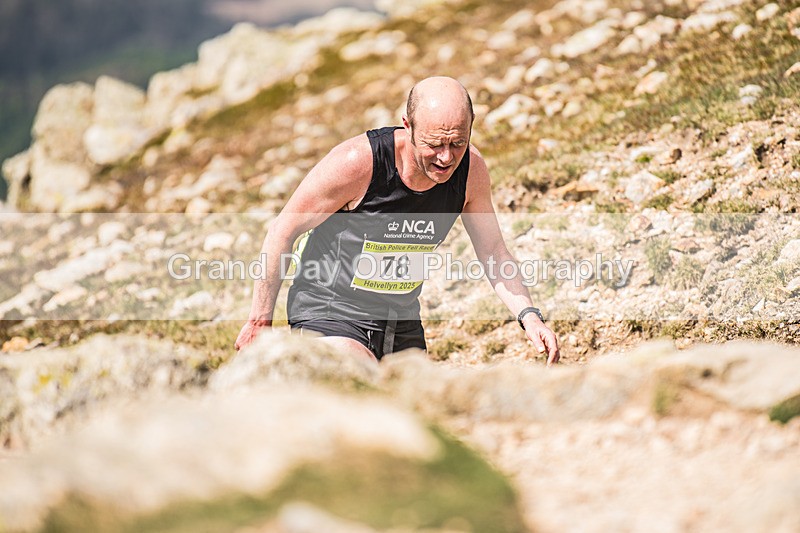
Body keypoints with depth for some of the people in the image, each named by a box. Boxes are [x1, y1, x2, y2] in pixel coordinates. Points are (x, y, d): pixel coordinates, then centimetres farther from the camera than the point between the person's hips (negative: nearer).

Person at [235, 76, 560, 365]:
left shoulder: (470, 170, -11)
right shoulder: (357, 162, -25)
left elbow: (493, 252, 1)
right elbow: (283, 231, -14)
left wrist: (528, 316, -15)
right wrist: (260, 322, -10)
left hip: (402, 323, 6)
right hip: (329, 316, -6)